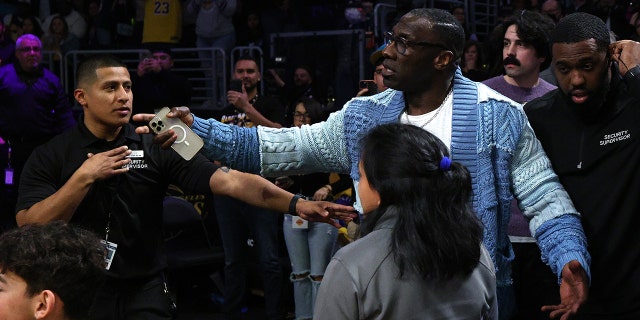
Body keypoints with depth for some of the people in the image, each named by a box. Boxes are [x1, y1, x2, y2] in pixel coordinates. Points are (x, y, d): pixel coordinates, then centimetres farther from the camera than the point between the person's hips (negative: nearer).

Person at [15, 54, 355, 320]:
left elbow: (228, 181, -12)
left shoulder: (157, 147, -2)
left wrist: (296, 203, -23)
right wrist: (85, 177, -20)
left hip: (144, 291, 1)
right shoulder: (49, 157, -3)